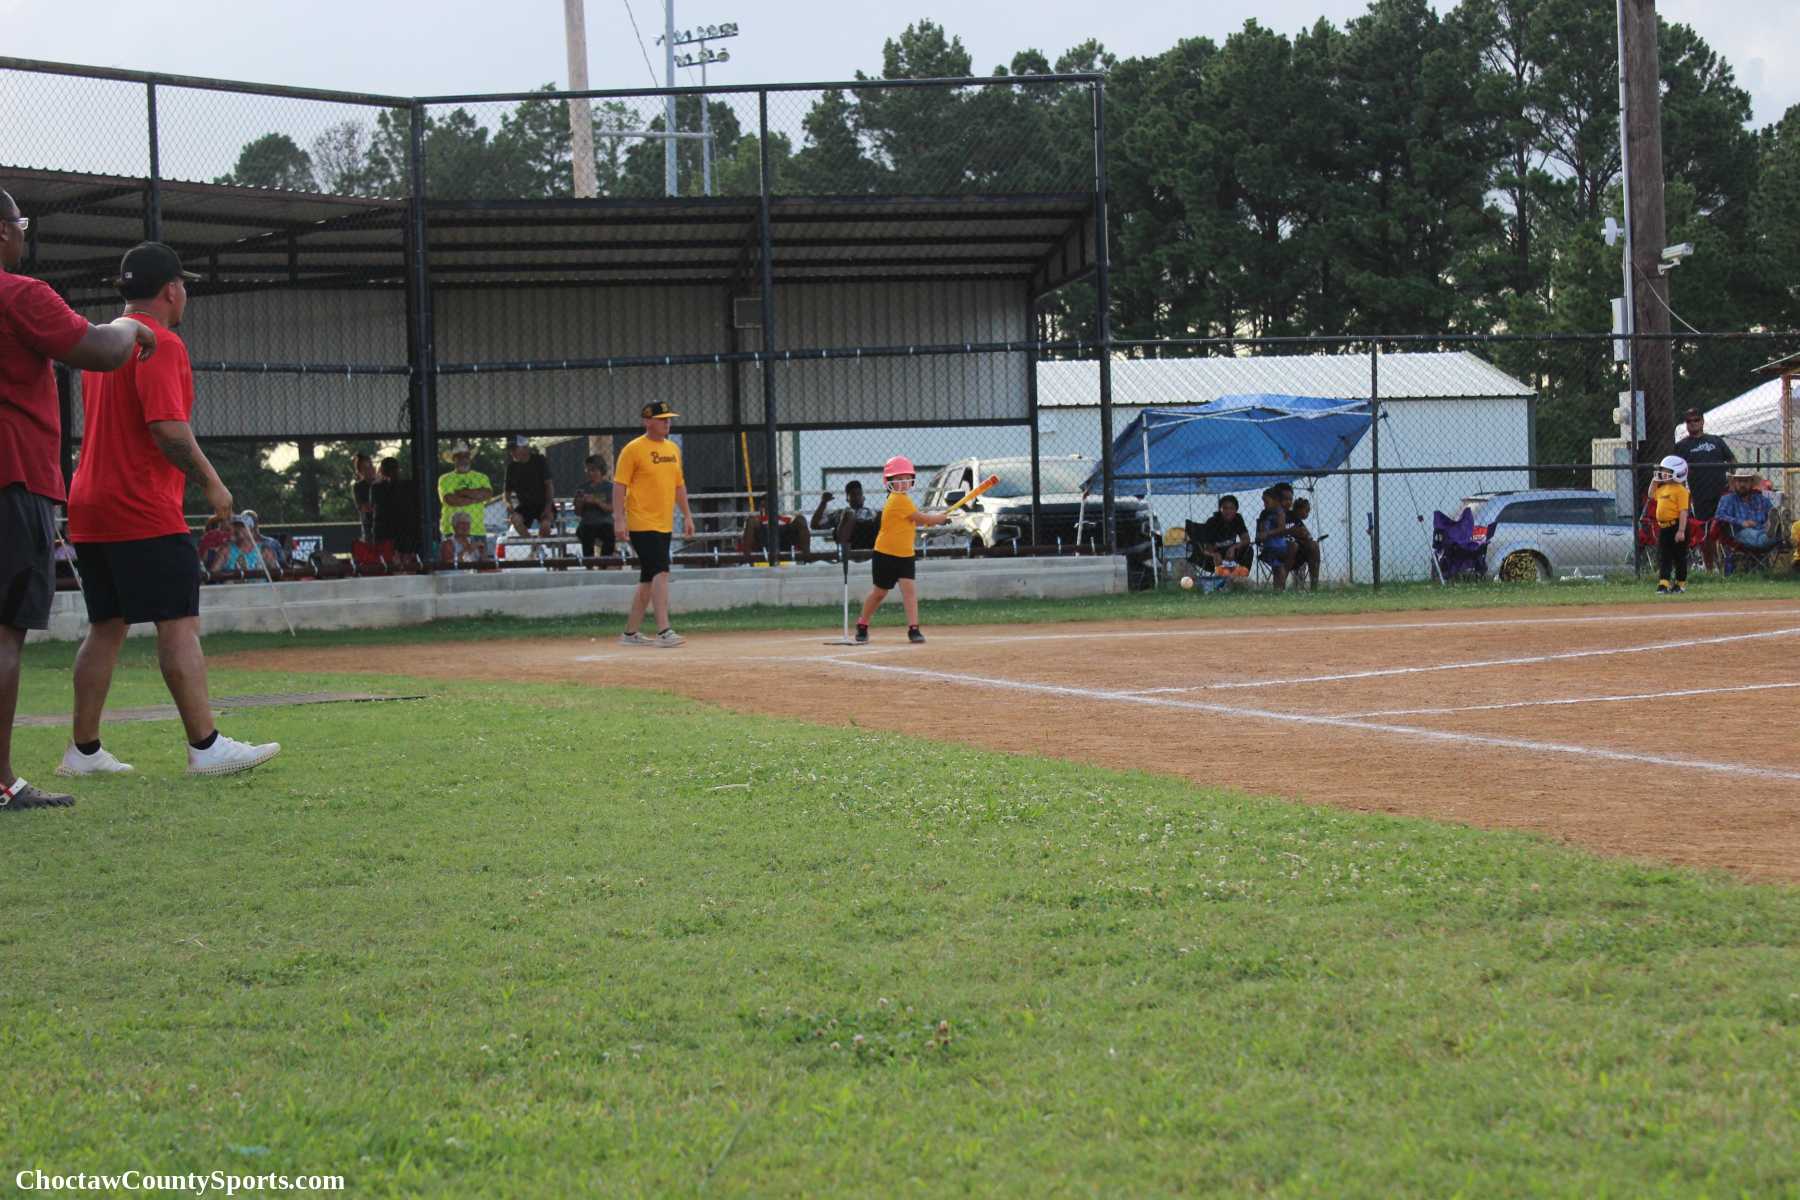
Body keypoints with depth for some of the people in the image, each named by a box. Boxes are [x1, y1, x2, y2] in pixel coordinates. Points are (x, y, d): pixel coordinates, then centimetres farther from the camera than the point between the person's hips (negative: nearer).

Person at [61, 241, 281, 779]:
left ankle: (83, 751, 14)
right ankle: (205, 747, -12)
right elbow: (169, 428, -20)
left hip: (91, 509, 9)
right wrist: (211, 481, -10)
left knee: (106, 627, 13)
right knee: (180, 625, -9)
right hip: (145, 512, -9)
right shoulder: (161, 343, -10)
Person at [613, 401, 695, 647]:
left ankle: (630, 633, 18)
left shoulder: (673, 449, 14)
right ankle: (663, 631, -21)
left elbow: (679, 484, 22)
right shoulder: (633, 449, -8)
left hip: (664, 525, 8)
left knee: (649, 580, 10)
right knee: (660, 572, -17)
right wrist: (619, 519, -17)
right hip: (642, 524, -8)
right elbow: (619, 486, -10)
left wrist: (687, 515, 17)